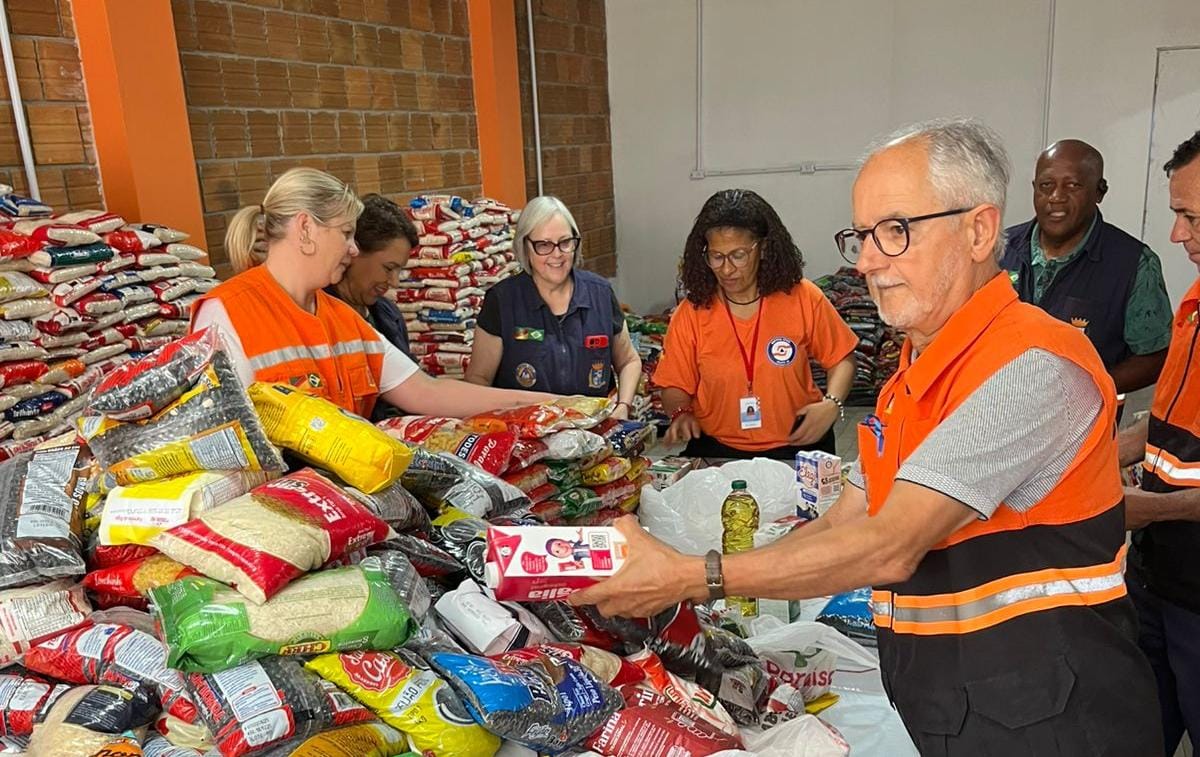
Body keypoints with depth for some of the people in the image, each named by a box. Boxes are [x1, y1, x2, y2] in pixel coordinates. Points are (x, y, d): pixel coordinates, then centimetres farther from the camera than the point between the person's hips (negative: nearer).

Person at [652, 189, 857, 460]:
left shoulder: (802, 298, -3)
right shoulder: (690, 314, -3)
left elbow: (842, 359, 8)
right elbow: (675, 386, 6)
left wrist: (831, 404, -8)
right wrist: (681, 413, -15)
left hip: (797, 443, 0)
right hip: (716, 448, 1)